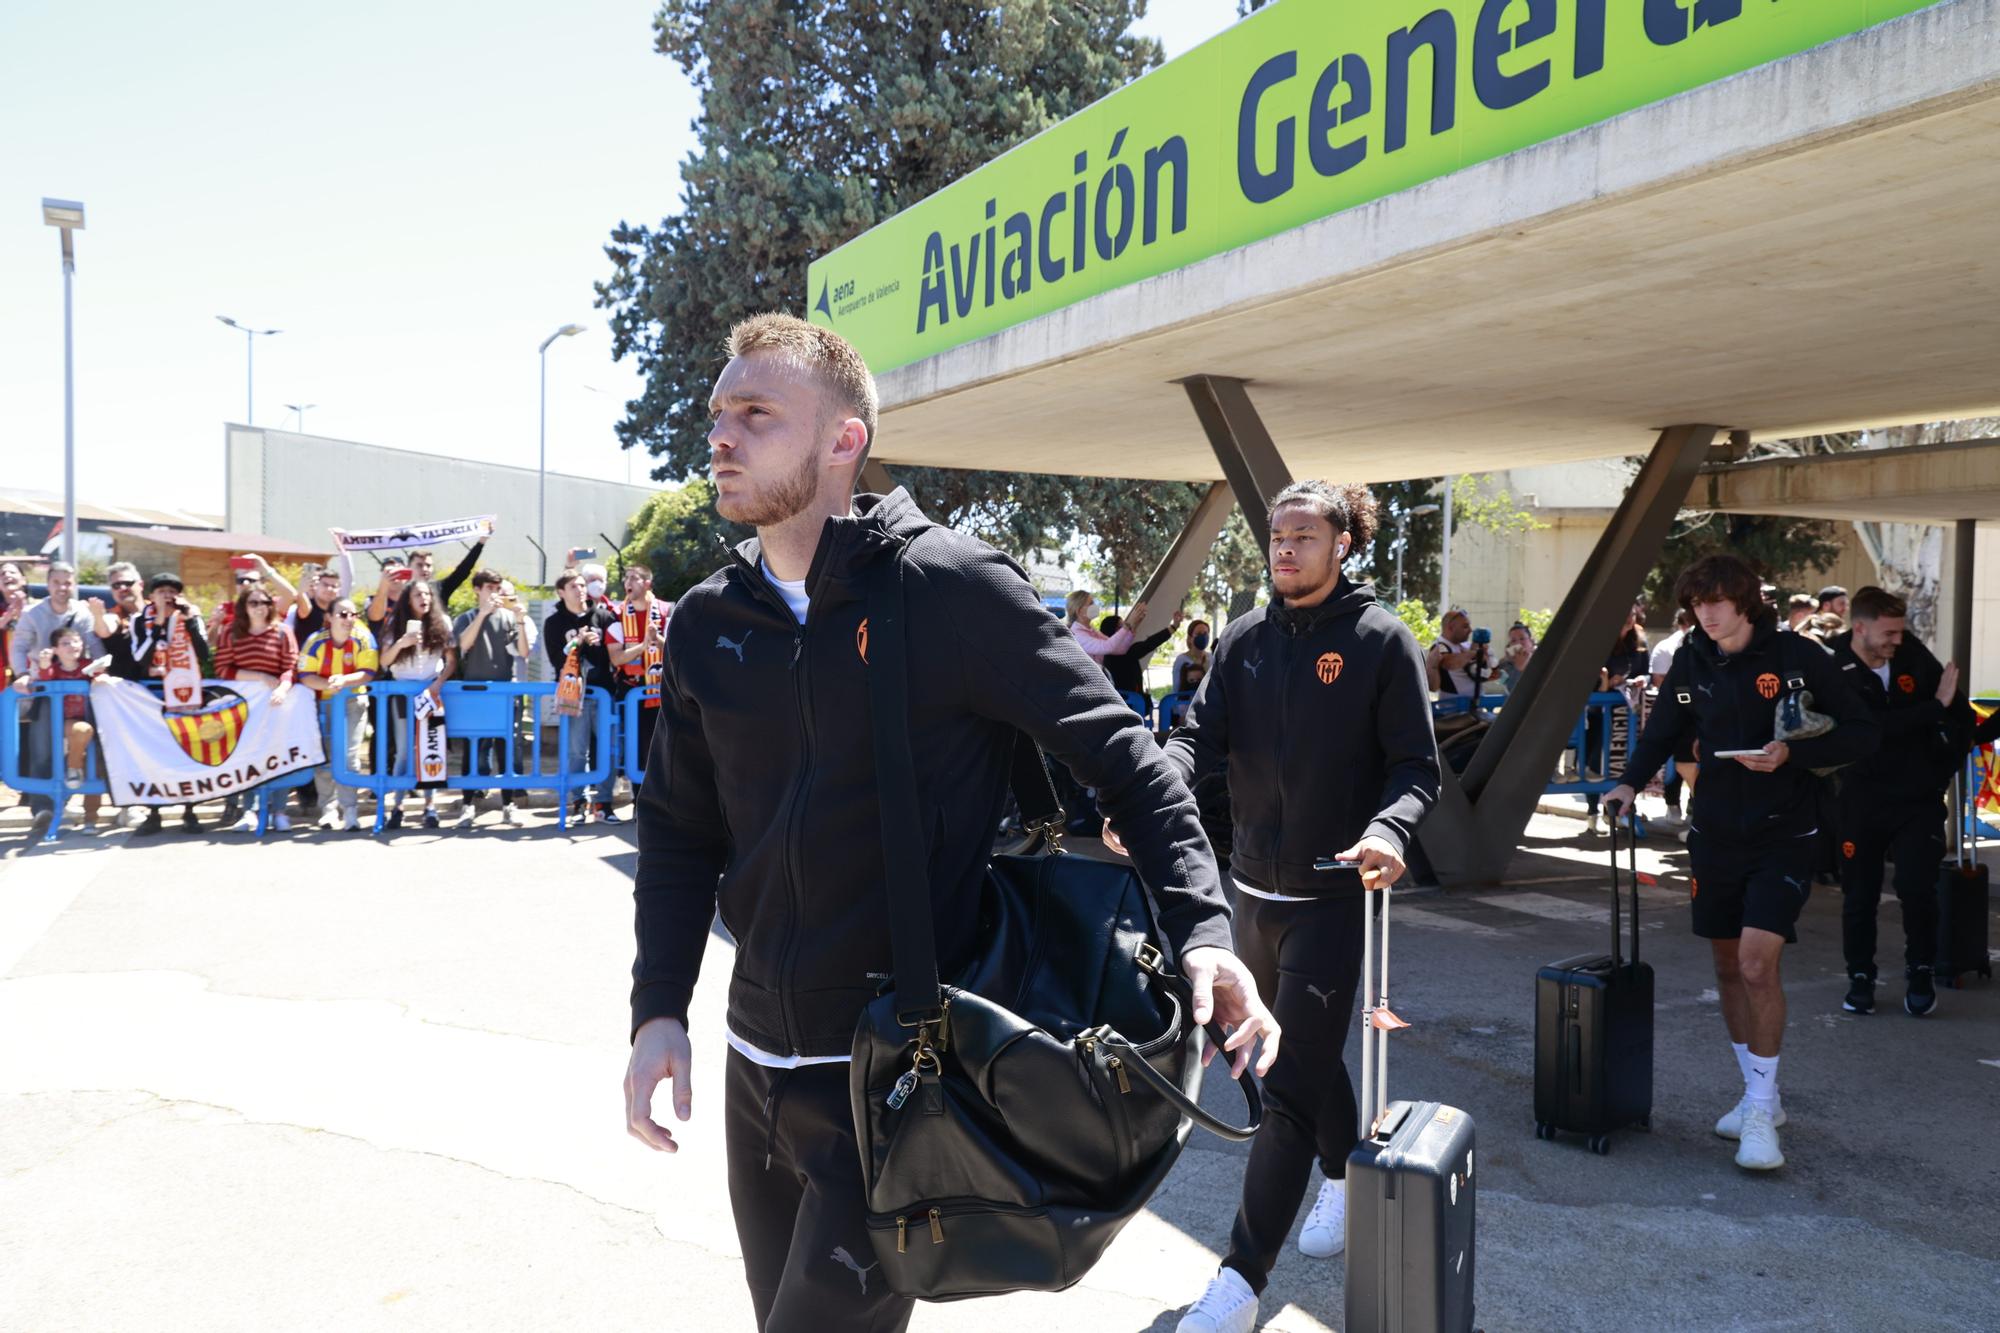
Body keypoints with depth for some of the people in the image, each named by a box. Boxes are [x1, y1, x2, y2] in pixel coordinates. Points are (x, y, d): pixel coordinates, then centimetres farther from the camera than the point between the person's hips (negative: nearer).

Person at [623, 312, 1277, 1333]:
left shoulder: (955, 588, -13)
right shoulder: (707, 622, 4)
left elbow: (1120, 754, -10)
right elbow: (680, 828, 12)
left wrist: (1201, 928, -22)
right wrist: (658, 1007, 1)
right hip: (757, 1070, 6)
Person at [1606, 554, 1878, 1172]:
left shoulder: (1798, 657, -9)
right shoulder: (1691, 663, 3)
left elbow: (1864, 733, -7)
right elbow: (1661, 732, 14)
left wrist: (1791, 754, -21)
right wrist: (1630, 781, -3)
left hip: (1784, 836, -5)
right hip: (1715, 834, 5)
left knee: (1757, 961, -16)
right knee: (1728, 966, 10)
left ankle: (1760, 1110, -2)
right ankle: (1760, 1095, 27)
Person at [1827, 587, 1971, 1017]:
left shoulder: (1913, 654, -4)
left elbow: (1960, 713, 7)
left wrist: (1943, 767, 5)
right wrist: (1935, 706, -25)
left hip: (1919, 799, 2)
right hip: (1863, 801, -2)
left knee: (1917, 887, -7)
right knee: (1859, 896, 5)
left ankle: (1921, 972, 14)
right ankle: (1860, 977, 22)